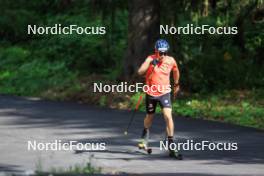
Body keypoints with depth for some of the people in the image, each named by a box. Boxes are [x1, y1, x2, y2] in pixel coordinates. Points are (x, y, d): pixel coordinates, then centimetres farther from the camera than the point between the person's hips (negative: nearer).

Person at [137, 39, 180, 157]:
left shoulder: (171, 61, -7)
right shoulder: (150, 59, -13)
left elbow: (175, 71, 15)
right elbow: (140, 72, -25)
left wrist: (176, 84, 28)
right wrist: (150, 64, -38)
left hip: (164, 93, 0)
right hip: (151, 93, 0)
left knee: (168, 116, -18)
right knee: (149, 117, 17)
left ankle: (171, 144, -13)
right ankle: (145, 136, 48)